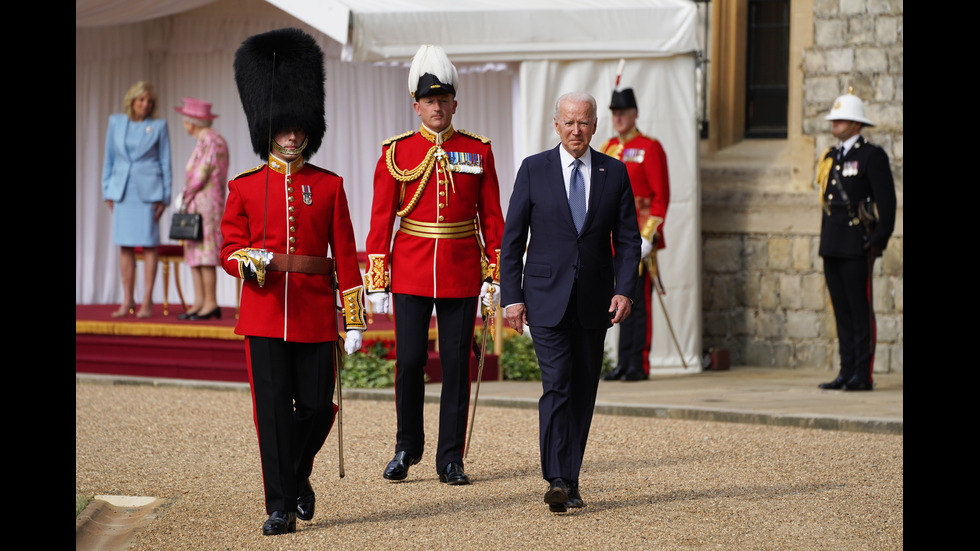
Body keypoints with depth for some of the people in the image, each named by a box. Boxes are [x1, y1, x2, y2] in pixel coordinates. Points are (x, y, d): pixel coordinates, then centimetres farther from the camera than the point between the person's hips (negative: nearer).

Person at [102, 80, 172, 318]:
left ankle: (147, 301, 1)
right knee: (125, 246, 4)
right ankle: (128, 300, 10)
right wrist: (107, 191, 8)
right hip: (122, 190, 3)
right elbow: (109, 158, 13)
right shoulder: (116, 122, 9)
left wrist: (164, 198, -2)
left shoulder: (158, 126, 3)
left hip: (148, 191, -3)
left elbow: (165, 163, 4)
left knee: (148, 244, -3)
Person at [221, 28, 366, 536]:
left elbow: (345, 256, 5)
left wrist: (354, 320, 1)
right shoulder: (245, 187, 5)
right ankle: (280, 506, 1)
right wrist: (253, 261, -19)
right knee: (273, 409, -4)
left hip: (316, 312, 1)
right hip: (264, 312, -1)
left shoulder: (329, 186, 6)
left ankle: (298, 477, 31)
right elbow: (230, 250, 5)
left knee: (318, 407, 2)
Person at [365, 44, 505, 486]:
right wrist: (377, 281, -4)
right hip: (411, 273, -1)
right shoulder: (396, 153, 2)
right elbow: (380, 219, 1)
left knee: (456, 363, 2)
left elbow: (491, 217, 6)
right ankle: (407, 448, 18)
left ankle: (450, 460, 9)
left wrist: (495, 275, 1)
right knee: (409, 361, -1)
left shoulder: (478, 151, 5)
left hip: (461, 274, 1)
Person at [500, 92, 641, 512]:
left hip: (594, 301, 3)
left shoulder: (615, 173, 5)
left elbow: (627, 238, 5)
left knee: (583, 391, 5)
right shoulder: (534, 170, 0)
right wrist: (511, 297, -5)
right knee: (557, 385, -13)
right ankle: (557, 481, -16)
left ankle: (570, 482, 13)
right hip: (547, 297, -2)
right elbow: (512, 238, 1)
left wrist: (624, 290, -8)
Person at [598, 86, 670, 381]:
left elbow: (661, 196, -9)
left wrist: (648, 235, -15)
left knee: (639, 300, -5)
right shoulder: (608, 149, 14)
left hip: (638, 236, -6)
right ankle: (624, 363, 13)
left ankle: (640, 365, -2)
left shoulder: (650, 147, -5)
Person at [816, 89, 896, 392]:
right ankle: (847, 372, 11)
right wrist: (825, 242, 17)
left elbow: (887, 203, -8)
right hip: (832, 247, 7)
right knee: (842, 310, 8)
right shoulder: (831, 157, 17)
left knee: (861, 310, -6)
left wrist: (877, 242, -13)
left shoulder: (872, 156, -5)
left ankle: (863, 375, -4)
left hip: (857, 246, -7)